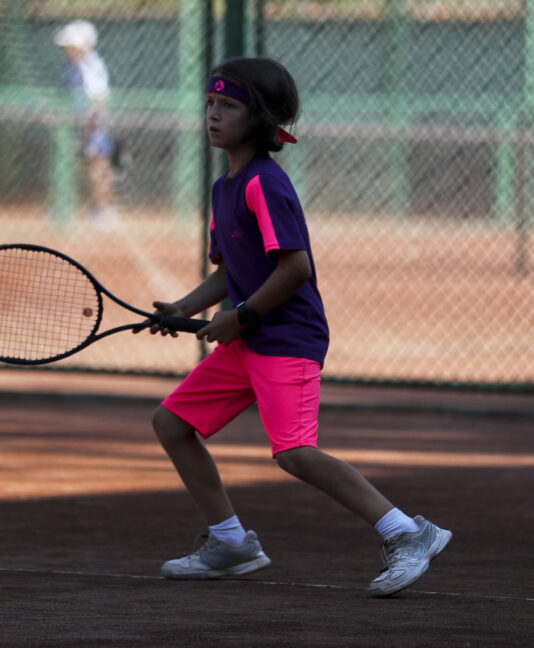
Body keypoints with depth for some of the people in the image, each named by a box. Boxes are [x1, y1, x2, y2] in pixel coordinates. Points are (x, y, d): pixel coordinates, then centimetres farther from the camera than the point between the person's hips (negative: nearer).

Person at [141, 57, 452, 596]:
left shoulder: (263, 184, -15)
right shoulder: (225, 187, 15)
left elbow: (295, 267, -22)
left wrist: (240, 316, -15)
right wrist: (183, 309, 7)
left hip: (288, 339, -10)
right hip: (245, 341, 10)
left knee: (295, 453, -23)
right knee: (172, 422, 10)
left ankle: (408, 536, -18)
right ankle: (230, 544, 18)